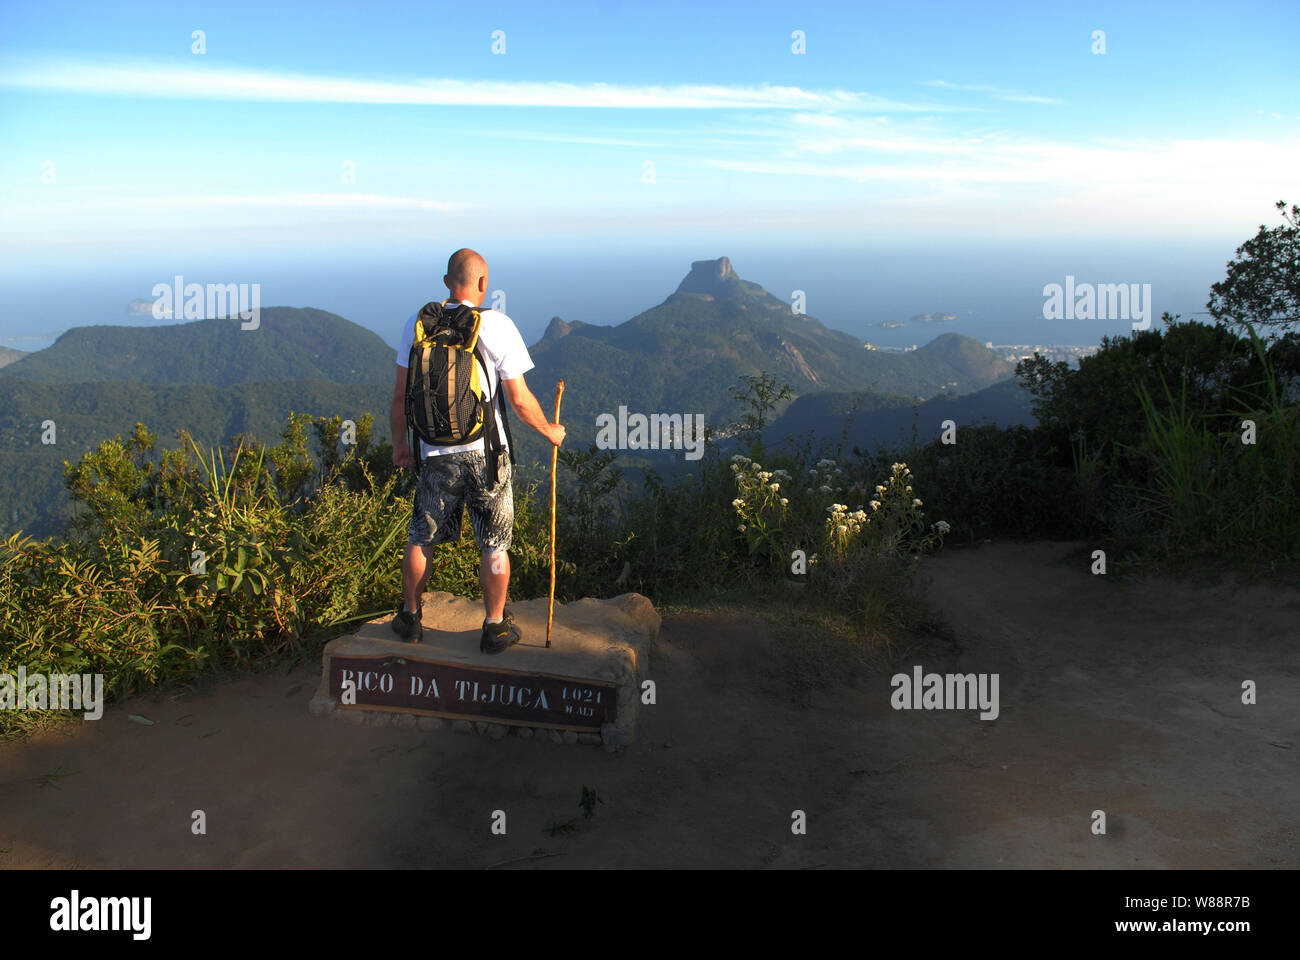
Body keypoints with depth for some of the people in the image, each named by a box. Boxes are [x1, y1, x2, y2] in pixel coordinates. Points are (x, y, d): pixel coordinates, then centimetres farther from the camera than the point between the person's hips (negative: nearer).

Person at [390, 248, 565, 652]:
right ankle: (495, 627, 21)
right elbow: (519, 399, -9)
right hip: (487, 452, -2)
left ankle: (410, 617, 32)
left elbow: (401, 395, 3)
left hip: (436, 455, 3)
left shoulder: (418, 324, -1)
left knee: (422, 539, 19)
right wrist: (549, 430, 8)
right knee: (494, 546, 11)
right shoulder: (498, 325, -10)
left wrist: (399, 442, 17)